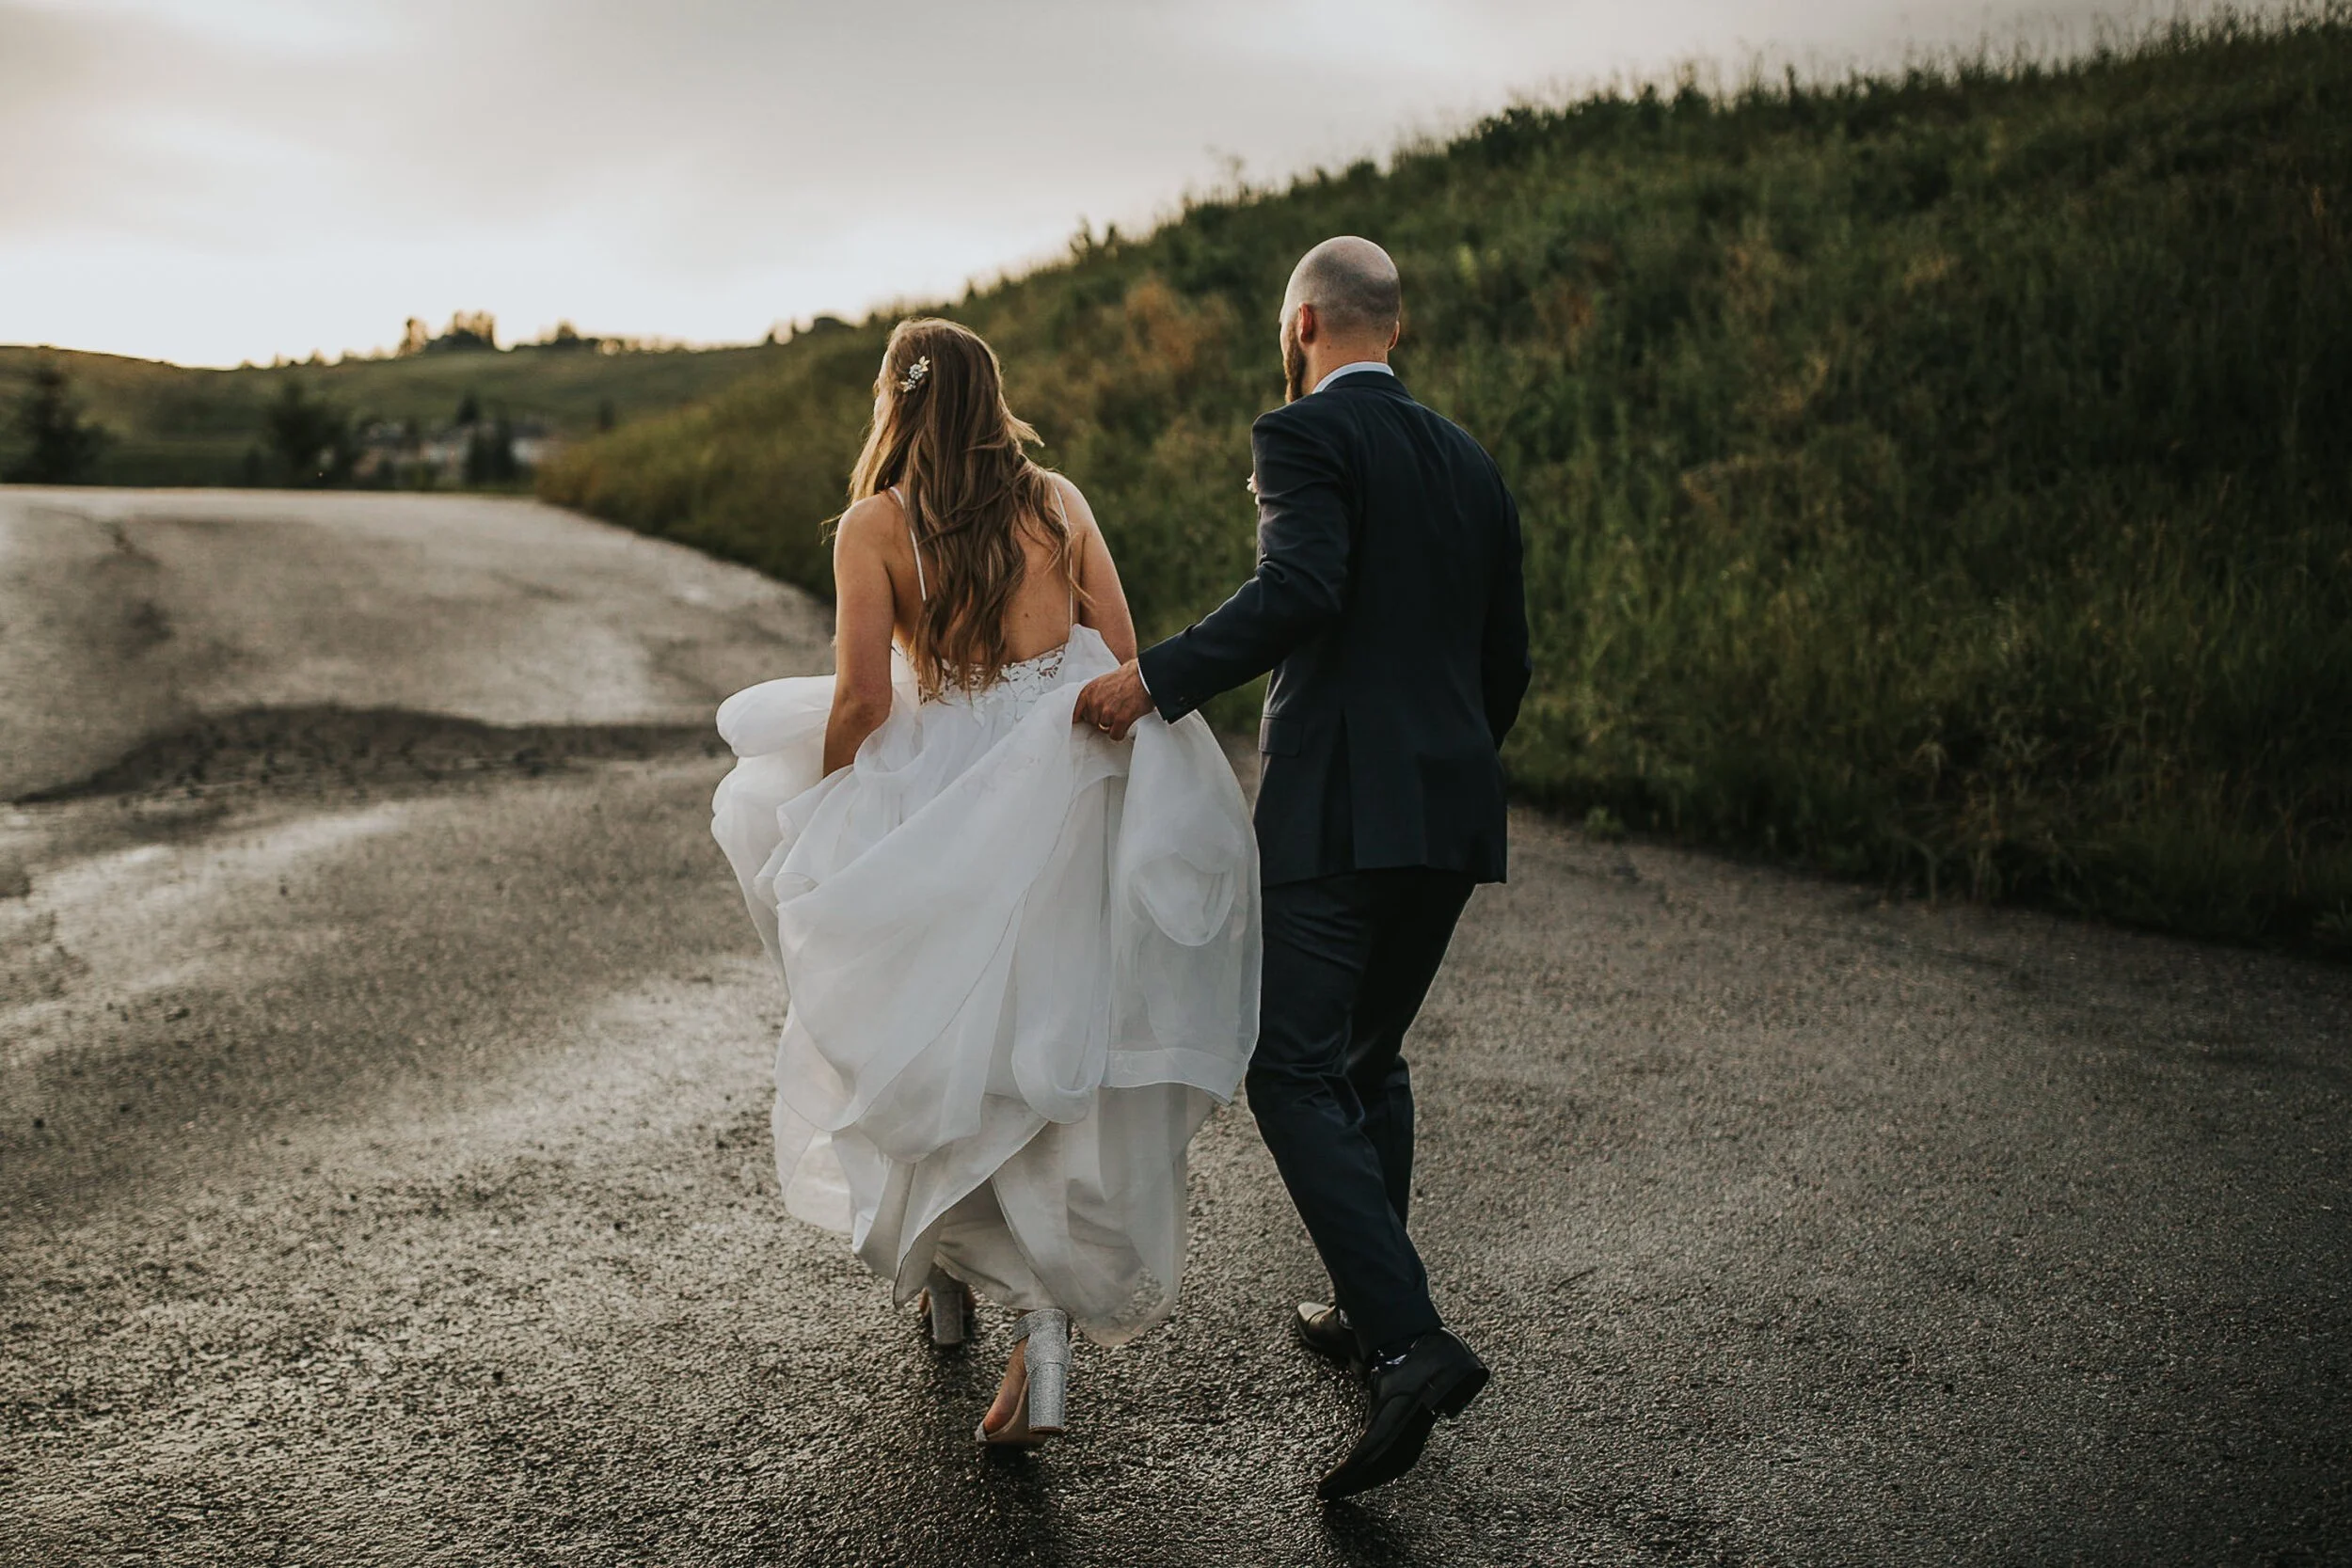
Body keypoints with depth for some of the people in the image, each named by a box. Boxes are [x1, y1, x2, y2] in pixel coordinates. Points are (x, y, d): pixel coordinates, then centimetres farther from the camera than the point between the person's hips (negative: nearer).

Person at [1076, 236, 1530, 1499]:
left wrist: (1156, 678, -19)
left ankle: (1410, 1343, -13)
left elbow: (1299, 588, -24)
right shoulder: (1468, 461, 17)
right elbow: (1506, 660, 19)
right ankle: (1372, 1311, 29)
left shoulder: (1303, 434, -6)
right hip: (1453, 812, 8)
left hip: (1339, 806, -8)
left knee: (1296, 1075, -4)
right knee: (1370, 1059, 20)